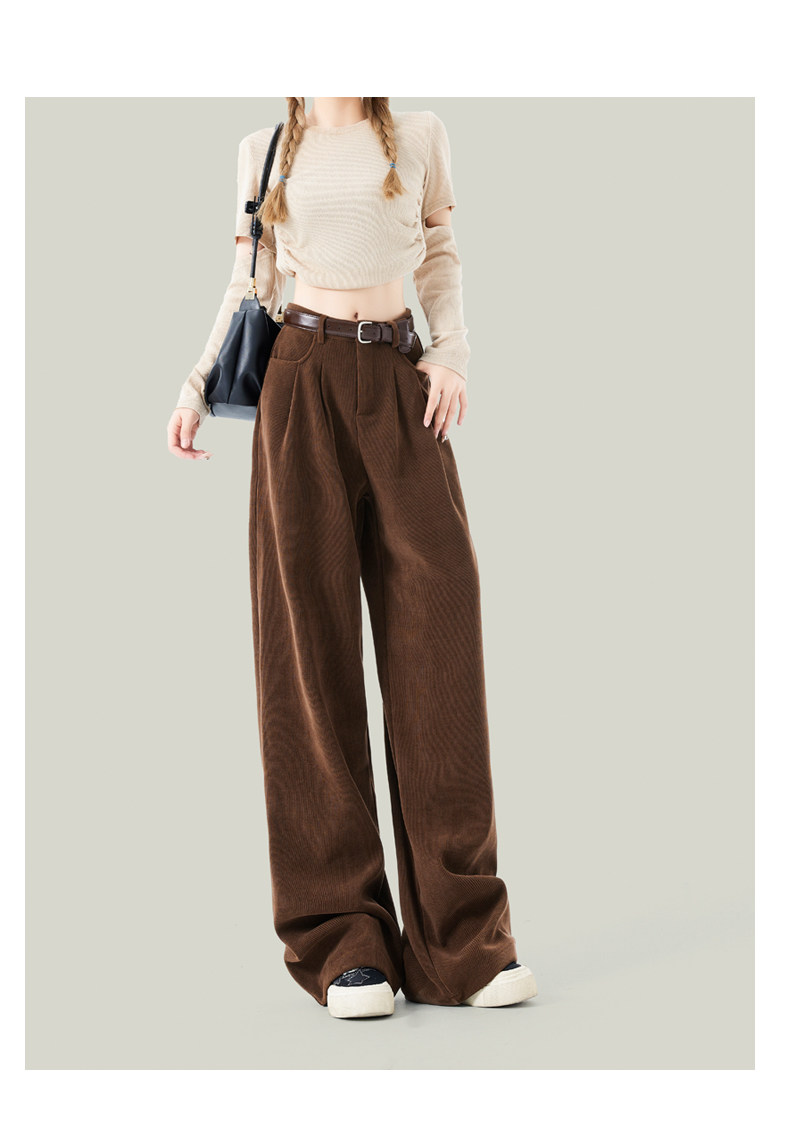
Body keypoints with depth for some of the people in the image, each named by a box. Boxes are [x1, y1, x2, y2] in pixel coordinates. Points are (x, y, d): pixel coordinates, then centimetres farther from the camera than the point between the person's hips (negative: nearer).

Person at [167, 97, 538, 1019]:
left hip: (401, 387, 1)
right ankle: (343, 942, -3)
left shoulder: (419, 136, 13)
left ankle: (462, 940, -3)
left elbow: (440, 257, 16)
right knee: (310, 643, -6)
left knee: (437, 633, -8)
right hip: (303, 383, 0)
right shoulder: (265, 150, 14)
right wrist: (197, 383, 7)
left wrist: (452, 352, 0)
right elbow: (249, 283, 17)